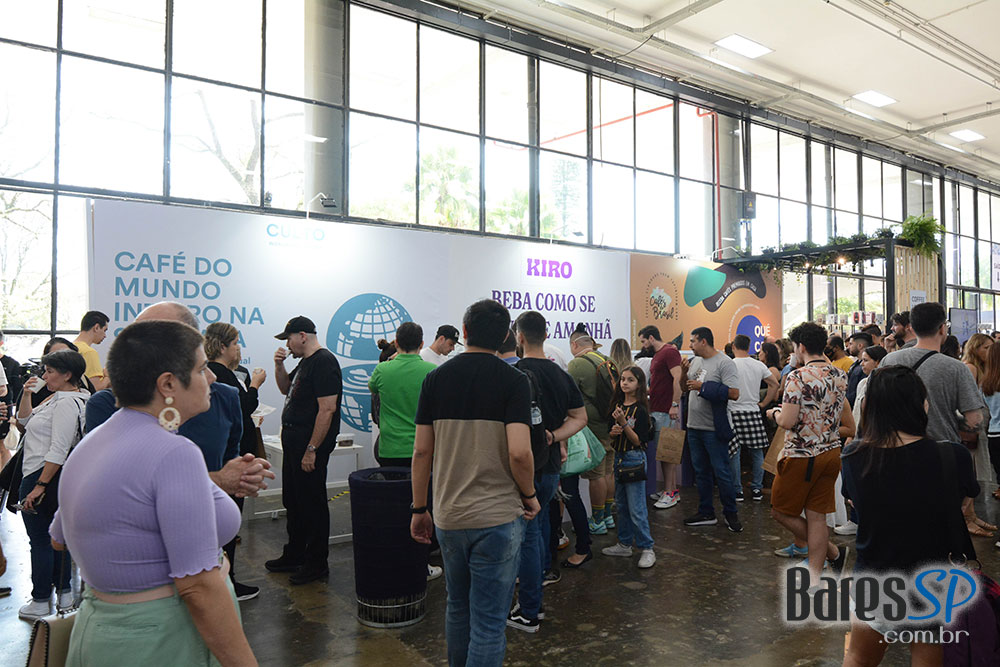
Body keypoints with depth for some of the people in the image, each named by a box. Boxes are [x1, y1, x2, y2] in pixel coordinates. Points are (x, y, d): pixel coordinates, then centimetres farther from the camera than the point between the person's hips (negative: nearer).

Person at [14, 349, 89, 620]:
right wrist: (27, 393, 7)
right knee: (56, 536, 15)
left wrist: (39, 486, -24)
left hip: (42, 475, -10)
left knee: (40, 540, 0)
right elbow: (25, 420, 23)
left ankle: (41, 601, 11)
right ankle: (64, 593, 25)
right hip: (37, 476, 10)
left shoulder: (67, 403, -20)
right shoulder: (57, 399, 12)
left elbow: (58, 451, -25)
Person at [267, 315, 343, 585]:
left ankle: (317, 564, 12)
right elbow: (286, 389, 27)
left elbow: (327, 409, -24)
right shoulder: (306, 362, 14)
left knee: (312, 504, 0)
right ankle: (294, 555, 33)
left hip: (311, 444, -10)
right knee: (293, 502, 19)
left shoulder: (324, 362, -18)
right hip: (293, 441, 11)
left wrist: (311, 450, -24)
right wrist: (279, 365, 8)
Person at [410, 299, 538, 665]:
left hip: (448, 516, 4)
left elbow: (422, 450, 1)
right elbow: (519, 452, -21)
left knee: (458, 607, 24)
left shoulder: (436, 377, 1)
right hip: (498, 516, -4)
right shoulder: (513, 380, -10)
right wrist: (530, 496, -3)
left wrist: (419, 509, 10)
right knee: (489, 621, 6)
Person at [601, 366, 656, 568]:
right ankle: (625, 544, 27)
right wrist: (613, 432, -8)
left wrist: (624, 423, -26)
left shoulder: (640, 409, -14)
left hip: (635, 459, -7)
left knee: (636, 509, -4)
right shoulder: (618, 406, 6)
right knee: (622, 504, 16)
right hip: (619, 457, 7)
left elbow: (638, 440, -17)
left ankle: (646, 549, 7)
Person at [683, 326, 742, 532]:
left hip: (714, 429, -8)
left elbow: (734, 393, -22)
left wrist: (703, 386, -20)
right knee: (701, 472, 14)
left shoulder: (724, 363, -12)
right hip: (694, 427, 8)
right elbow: (686, 387, 24)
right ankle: (706, 513, 24)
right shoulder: (696, 361, 13)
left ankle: (731, 514, 15)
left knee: (722, 472, 0)